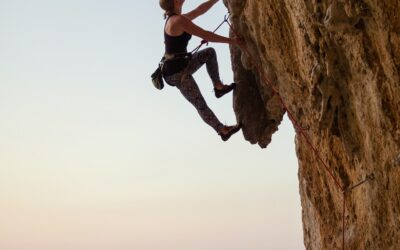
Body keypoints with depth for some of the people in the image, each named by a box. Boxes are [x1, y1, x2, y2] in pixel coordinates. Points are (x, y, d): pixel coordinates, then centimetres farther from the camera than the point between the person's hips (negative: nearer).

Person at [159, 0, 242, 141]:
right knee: (201, 105, 0)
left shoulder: (174, 19, 11)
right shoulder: (179, 20, -19)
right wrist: (231, 41, -9)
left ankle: (218, 86, 21)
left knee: (210, 52, 19)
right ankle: (222, 130, 9)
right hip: (177, 72, -10)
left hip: (181, 67, 10)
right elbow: (206, 35, -18)